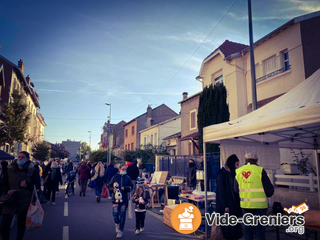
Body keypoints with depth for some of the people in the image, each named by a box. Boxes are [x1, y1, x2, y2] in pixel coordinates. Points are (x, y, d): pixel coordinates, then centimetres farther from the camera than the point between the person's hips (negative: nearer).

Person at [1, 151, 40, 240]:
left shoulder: (32, 171, -3)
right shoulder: (10, 170, 4)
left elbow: (37, 185, -3)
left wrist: (27, 185, -20)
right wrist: (7, 191, -10)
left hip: (24, 202, -1)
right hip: (11, 200, 2)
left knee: (21, 223, 10)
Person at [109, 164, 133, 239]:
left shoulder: (127, 178, 2)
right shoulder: (115, 177, 1)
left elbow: (131, 186, 5)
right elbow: (110, 186, 9)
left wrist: (125, 188, -12)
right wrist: (113, 189, -10)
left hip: (124, 199, 0)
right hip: (115, 198, 0)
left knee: (122, 215, 3)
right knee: (115, 214, -5)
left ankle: (120, 231, 16)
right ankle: (117, 224, 29)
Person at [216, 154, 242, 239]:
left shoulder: (232, 173, 12)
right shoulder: (222, 174, -14)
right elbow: (221, 191, -18)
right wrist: (225, 206, -20)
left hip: (233, 203, 8)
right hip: (226, 205, -8)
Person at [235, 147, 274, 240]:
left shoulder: (238, 171, 1)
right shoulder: (260, 170, -13)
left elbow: (236, 189, 10)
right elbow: (269, 190, -8)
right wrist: (268, 194, 15)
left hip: (245, 205, 4)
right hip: (259, 205, -4)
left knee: (247, 228, 16)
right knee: (260, 229, 8)